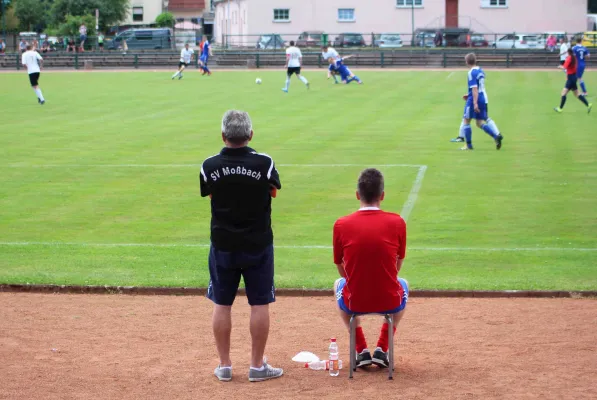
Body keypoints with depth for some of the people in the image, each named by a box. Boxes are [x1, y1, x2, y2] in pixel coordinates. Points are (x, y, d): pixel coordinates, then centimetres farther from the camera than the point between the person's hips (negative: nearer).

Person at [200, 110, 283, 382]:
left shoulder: (209, 166, -9)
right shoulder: (264, 163, -13)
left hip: (222, 245, 1)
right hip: (258, 245, -1)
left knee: (222, 304, 11)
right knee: (259, 304, 7)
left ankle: (224, 366, 16)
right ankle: (257, 366, 12)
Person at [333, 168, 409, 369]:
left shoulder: (341, 224, -8)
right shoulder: (397, 222, -8)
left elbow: (340, 266, 6)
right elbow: (398, 264, 8)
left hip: (354, 302, 0)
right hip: (390, 302, 0)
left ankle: (362, 351, 28)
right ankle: (382, 350, 26)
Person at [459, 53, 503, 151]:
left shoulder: (471, 73, -15)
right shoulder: (481, 71, 12)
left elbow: (474, 88, -22)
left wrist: (475, 103, -25)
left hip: (474, 100, -8)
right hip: (483, 99, 8)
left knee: (466, 121, 6)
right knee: (480, 123, 12)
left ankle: (469, 145, 8)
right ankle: (496, 136, -8)